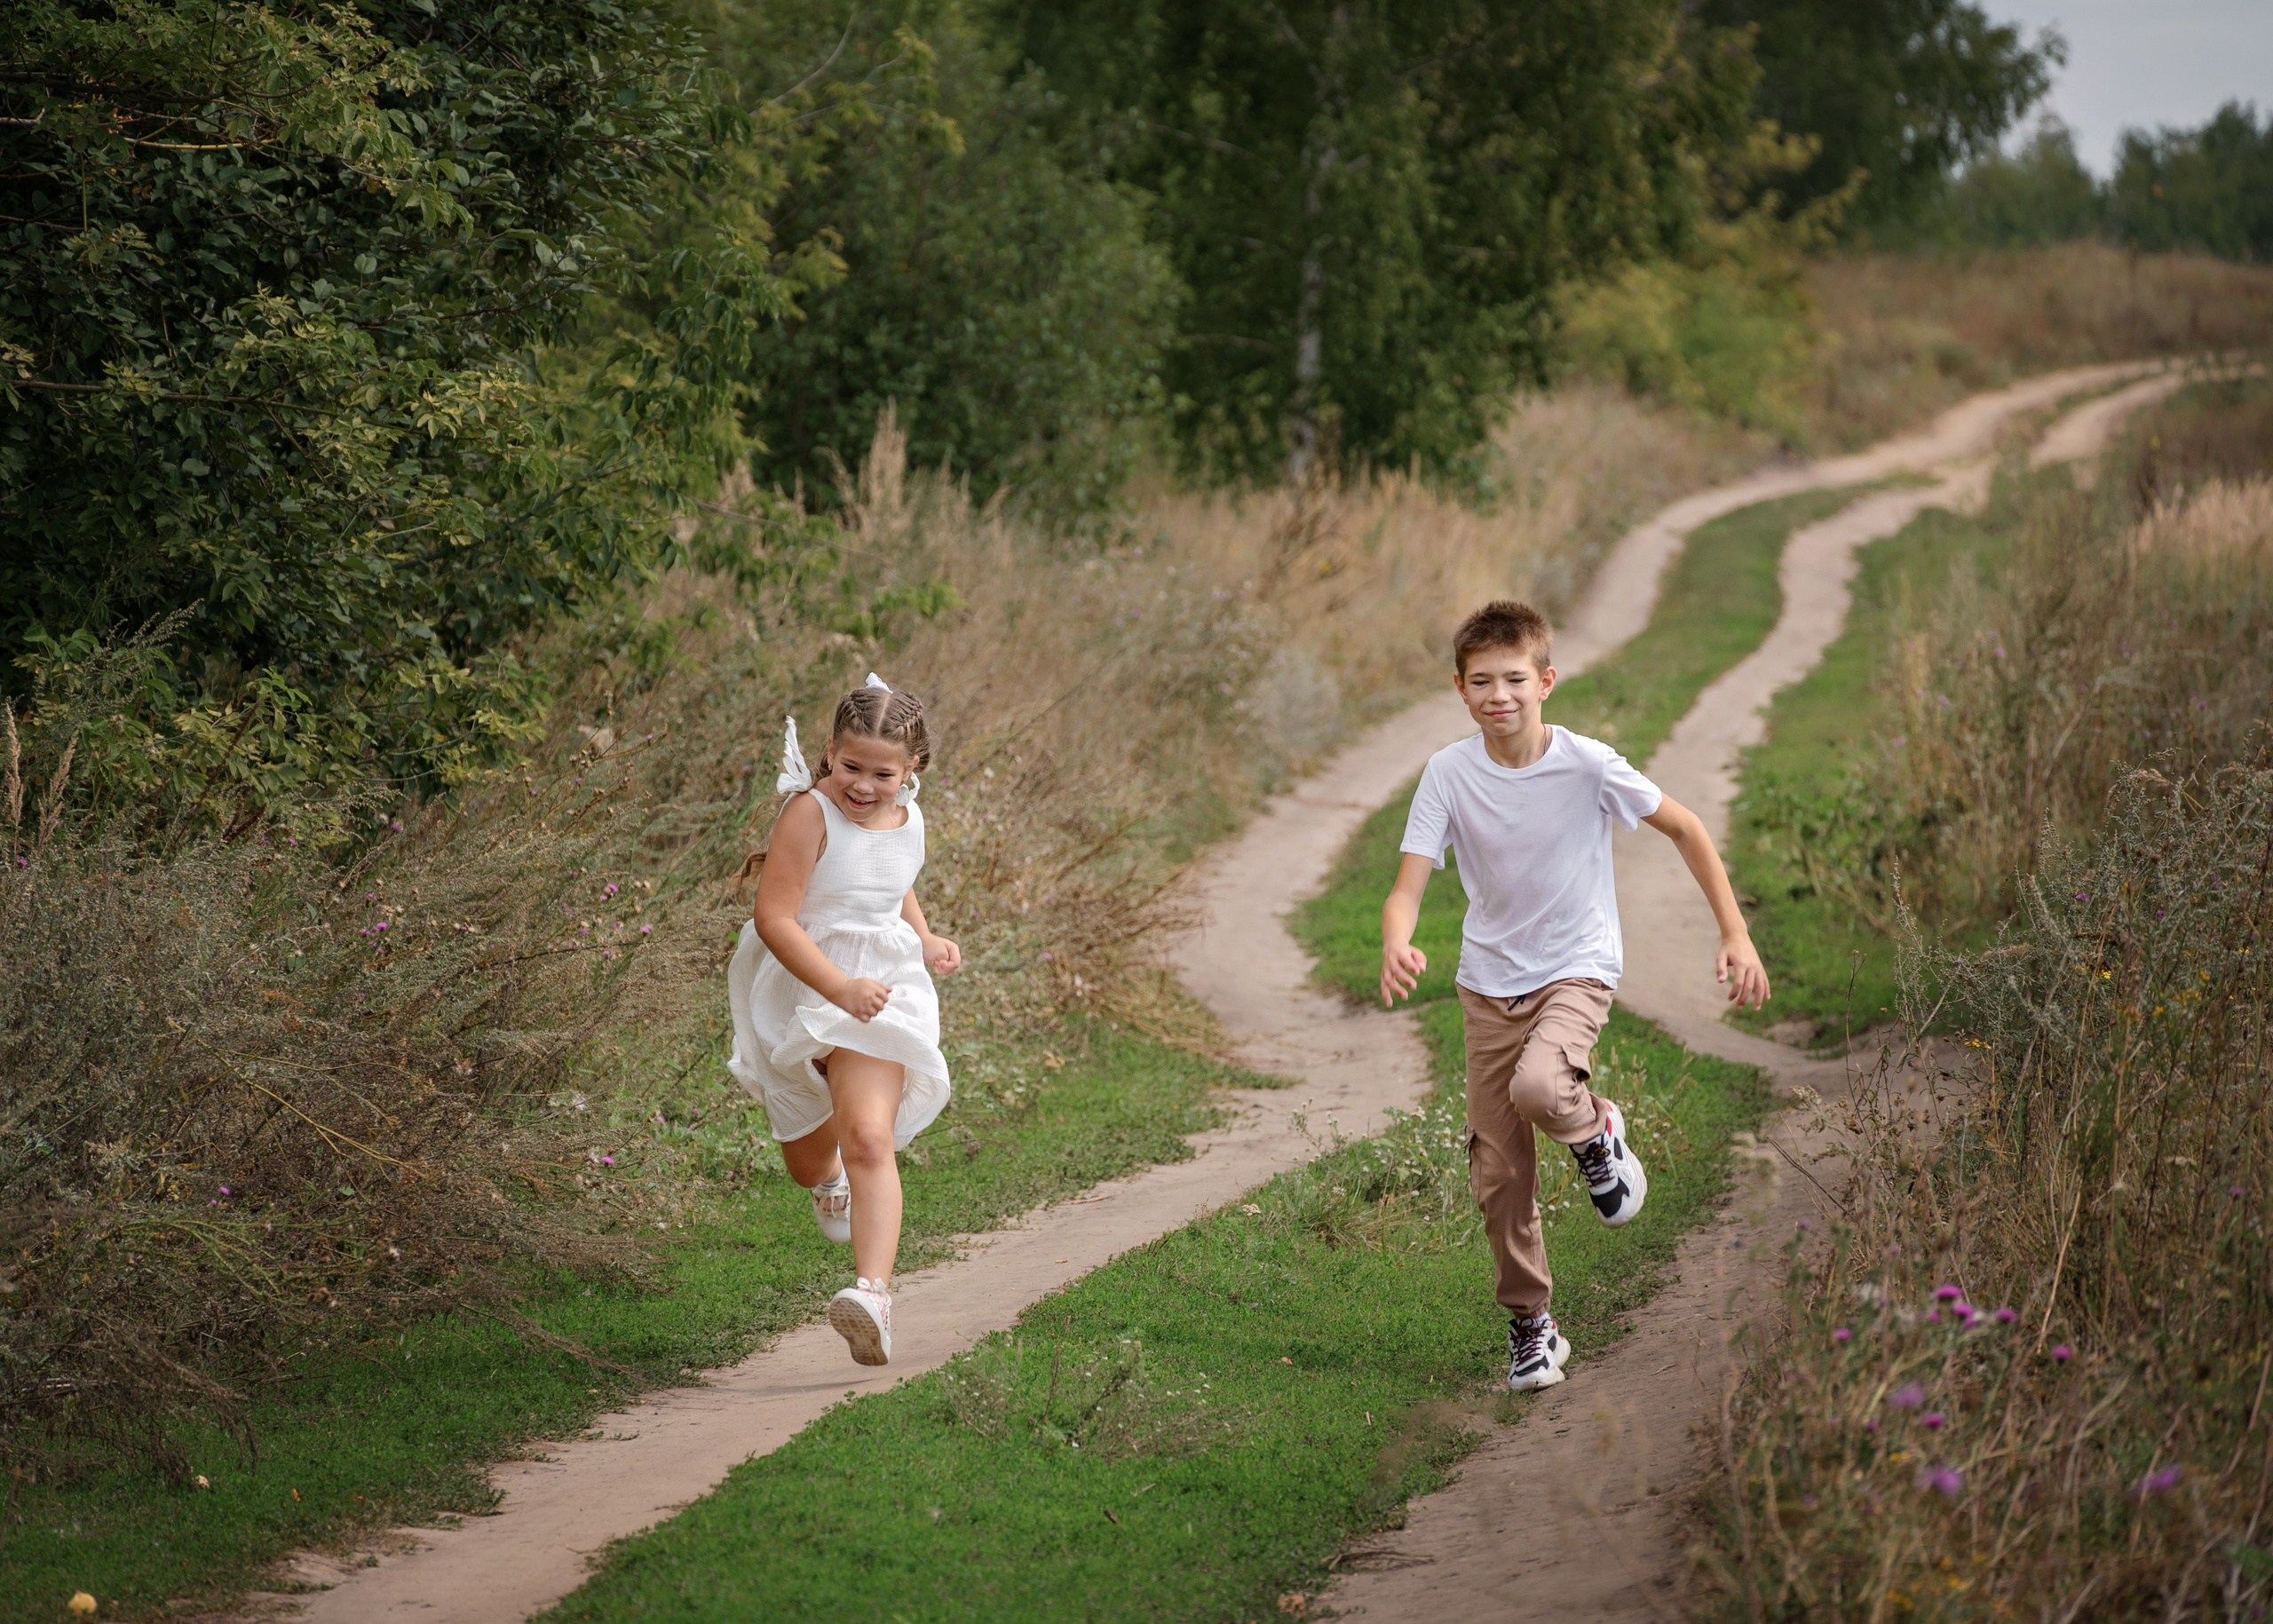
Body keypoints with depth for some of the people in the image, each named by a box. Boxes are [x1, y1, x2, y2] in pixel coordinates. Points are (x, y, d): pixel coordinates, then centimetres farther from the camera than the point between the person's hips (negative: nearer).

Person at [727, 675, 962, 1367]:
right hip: (801, 992, -1)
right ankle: (827, 1176, 59)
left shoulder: (908, 821, 2)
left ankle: (874, 1291, -33)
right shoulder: (810, 814, -18)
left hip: (880, 991, 1)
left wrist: (924, 941, 8)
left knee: (869, 1138, -22)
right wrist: (838, 987, -34)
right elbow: (774, 918, -24)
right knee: (806, 1164, 18)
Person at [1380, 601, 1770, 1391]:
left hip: (1575, 970, -3)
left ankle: (1596, 1132, 1)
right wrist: (1397, 945, -39)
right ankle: (1530, 1327, 21)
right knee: (1498, 1175, 3)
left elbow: (1684, 829, -2)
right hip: (1489, 979, 3)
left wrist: (1735, 933, -6)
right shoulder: (1449, 772, -11)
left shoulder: (1586, 764, -16)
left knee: (1538, 1089, -34)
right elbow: (1408, 886, -16)